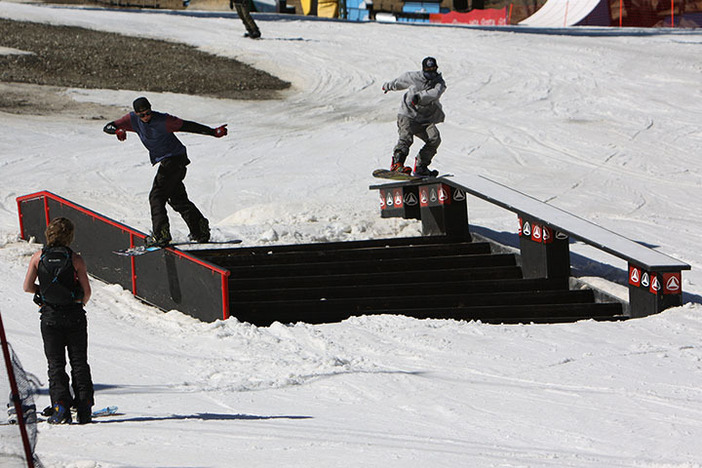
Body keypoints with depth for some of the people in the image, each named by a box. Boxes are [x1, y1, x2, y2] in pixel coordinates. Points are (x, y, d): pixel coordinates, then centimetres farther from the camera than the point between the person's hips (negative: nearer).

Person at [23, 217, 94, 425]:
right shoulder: (75, 259, -9)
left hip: (50, 317, 1)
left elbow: (28, 287, -4)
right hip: (75, 318, -1)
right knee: (79, 362, 9)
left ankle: (61, 408, -6)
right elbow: (87, 291, -6)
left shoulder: (38, 257, -5)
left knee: (56, 364, 6)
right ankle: (84, 407, 4)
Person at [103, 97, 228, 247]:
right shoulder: (133, 119, -2)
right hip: (166, 162, 8)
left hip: (175, 160, -8)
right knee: (178, 198, 14)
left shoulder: (163, 120, -18)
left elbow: (187, 126, -13)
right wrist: (118, 130, -28)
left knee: (157, 197, -12)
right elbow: (107, 127, -3)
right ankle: (200, 231, 20)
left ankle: (161, 234, -17)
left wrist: (213, 132, -15)